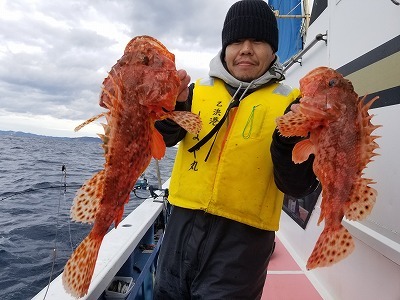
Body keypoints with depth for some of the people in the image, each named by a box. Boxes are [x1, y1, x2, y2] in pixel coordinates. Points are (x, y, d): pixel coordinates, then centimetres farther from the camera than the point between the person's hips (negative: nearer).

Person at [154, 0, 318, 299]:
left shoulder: (288, 102, -1)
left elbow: (298, 186, -7)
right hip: (182, 224, 4)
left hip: (242, 237, -3)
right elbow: (162, 136, -7)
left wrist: (290, 137, -24)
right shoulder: (199, 90, 7)